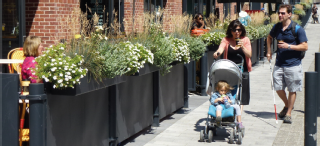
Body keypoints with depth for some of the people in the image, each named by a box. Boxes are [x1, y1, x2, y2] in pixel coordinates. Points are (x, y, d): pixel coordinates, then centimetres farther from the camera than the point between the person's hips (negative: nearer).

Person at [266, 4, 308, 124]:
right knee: (278, 88, 7)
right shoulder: (276, 27, 4)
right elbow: (269, 37, 25)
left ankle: (288, 113, 16)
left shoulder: (297, 29, -10)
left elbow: (305, 47, -11)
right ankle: (287, 105, 33)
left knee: (292, 90, 3)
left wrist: (289, 46, -19)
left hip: (293, 65, -4)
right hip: (279, 64, 4)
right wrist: (269, 51, 13)